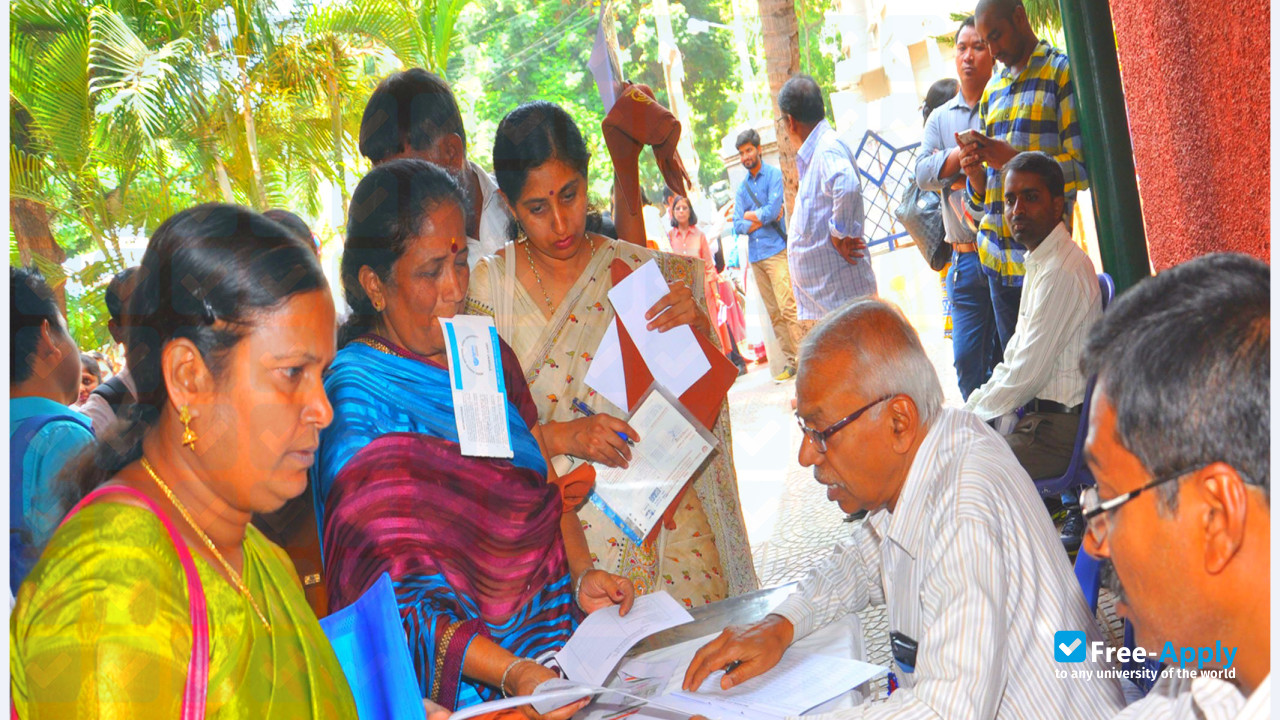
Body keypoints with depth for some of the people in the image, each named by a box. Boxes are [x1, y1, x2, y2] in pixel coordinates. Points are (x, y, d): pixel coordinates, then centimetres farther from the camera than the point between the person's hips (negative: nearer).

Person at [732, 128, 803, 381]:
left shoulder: (774, 175, 0)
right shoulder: (742, 186, 16)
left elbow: (772, 210, -13)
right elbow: (738, 225, 9)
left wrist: (751, 216, 3)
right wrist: (763, 219, -5)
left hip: (776, 250, -6)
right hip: (755, 255, 6)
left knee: (787, 306, -14)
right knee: (773, 312, 4)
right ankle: (791, 361, 7)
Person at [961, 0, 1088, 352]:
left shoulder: (1062, 72, -1)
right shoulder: (993, 91, 19)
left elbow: (1083, 167, -9)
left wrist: (1015, 159, -17)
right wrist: (974, 171, -2)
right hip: (996, 257, 6)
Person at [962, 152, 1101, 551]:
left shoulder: (1063, 272, -20)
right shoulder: (1039, 262, 12)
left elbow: (1027, 373, -19)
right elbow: (1016, 357, 18)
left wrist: (971, 418, -8)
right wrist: (972, 408, 8)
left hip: (1060, 429, -10)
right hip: (1040, 410, 10)